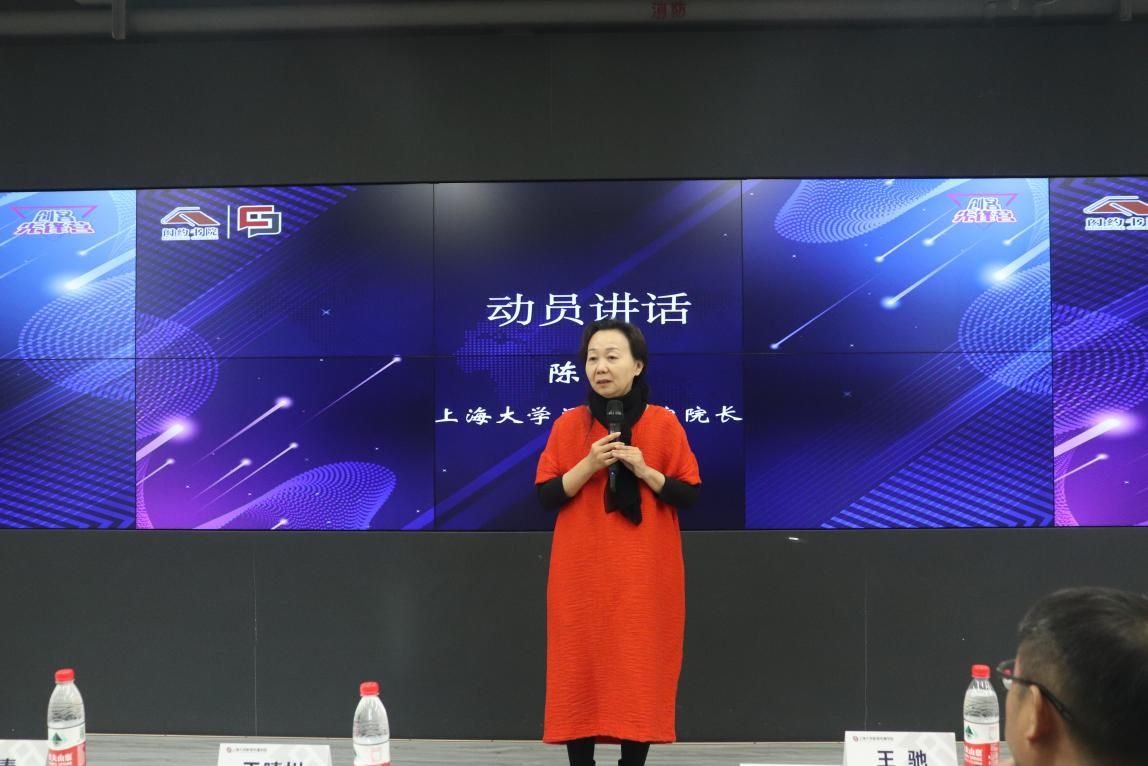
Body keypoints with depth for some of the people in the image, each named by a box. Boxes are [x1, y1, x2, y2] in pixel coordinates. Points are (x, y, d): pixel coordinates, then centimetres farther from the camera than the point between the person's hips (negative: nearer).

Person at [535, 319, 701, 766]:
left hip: (645, 575, -1)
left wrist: (645, 471, -14)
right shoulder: (568, 425, 3)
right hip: (582, 574, 1)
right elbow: (545, 496, 0)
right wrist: (588, 466, -14)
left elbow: (690, 495, 1)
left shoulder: (664, 424, 0)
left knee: (640, 671, 0)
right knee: (581, 670, 1)